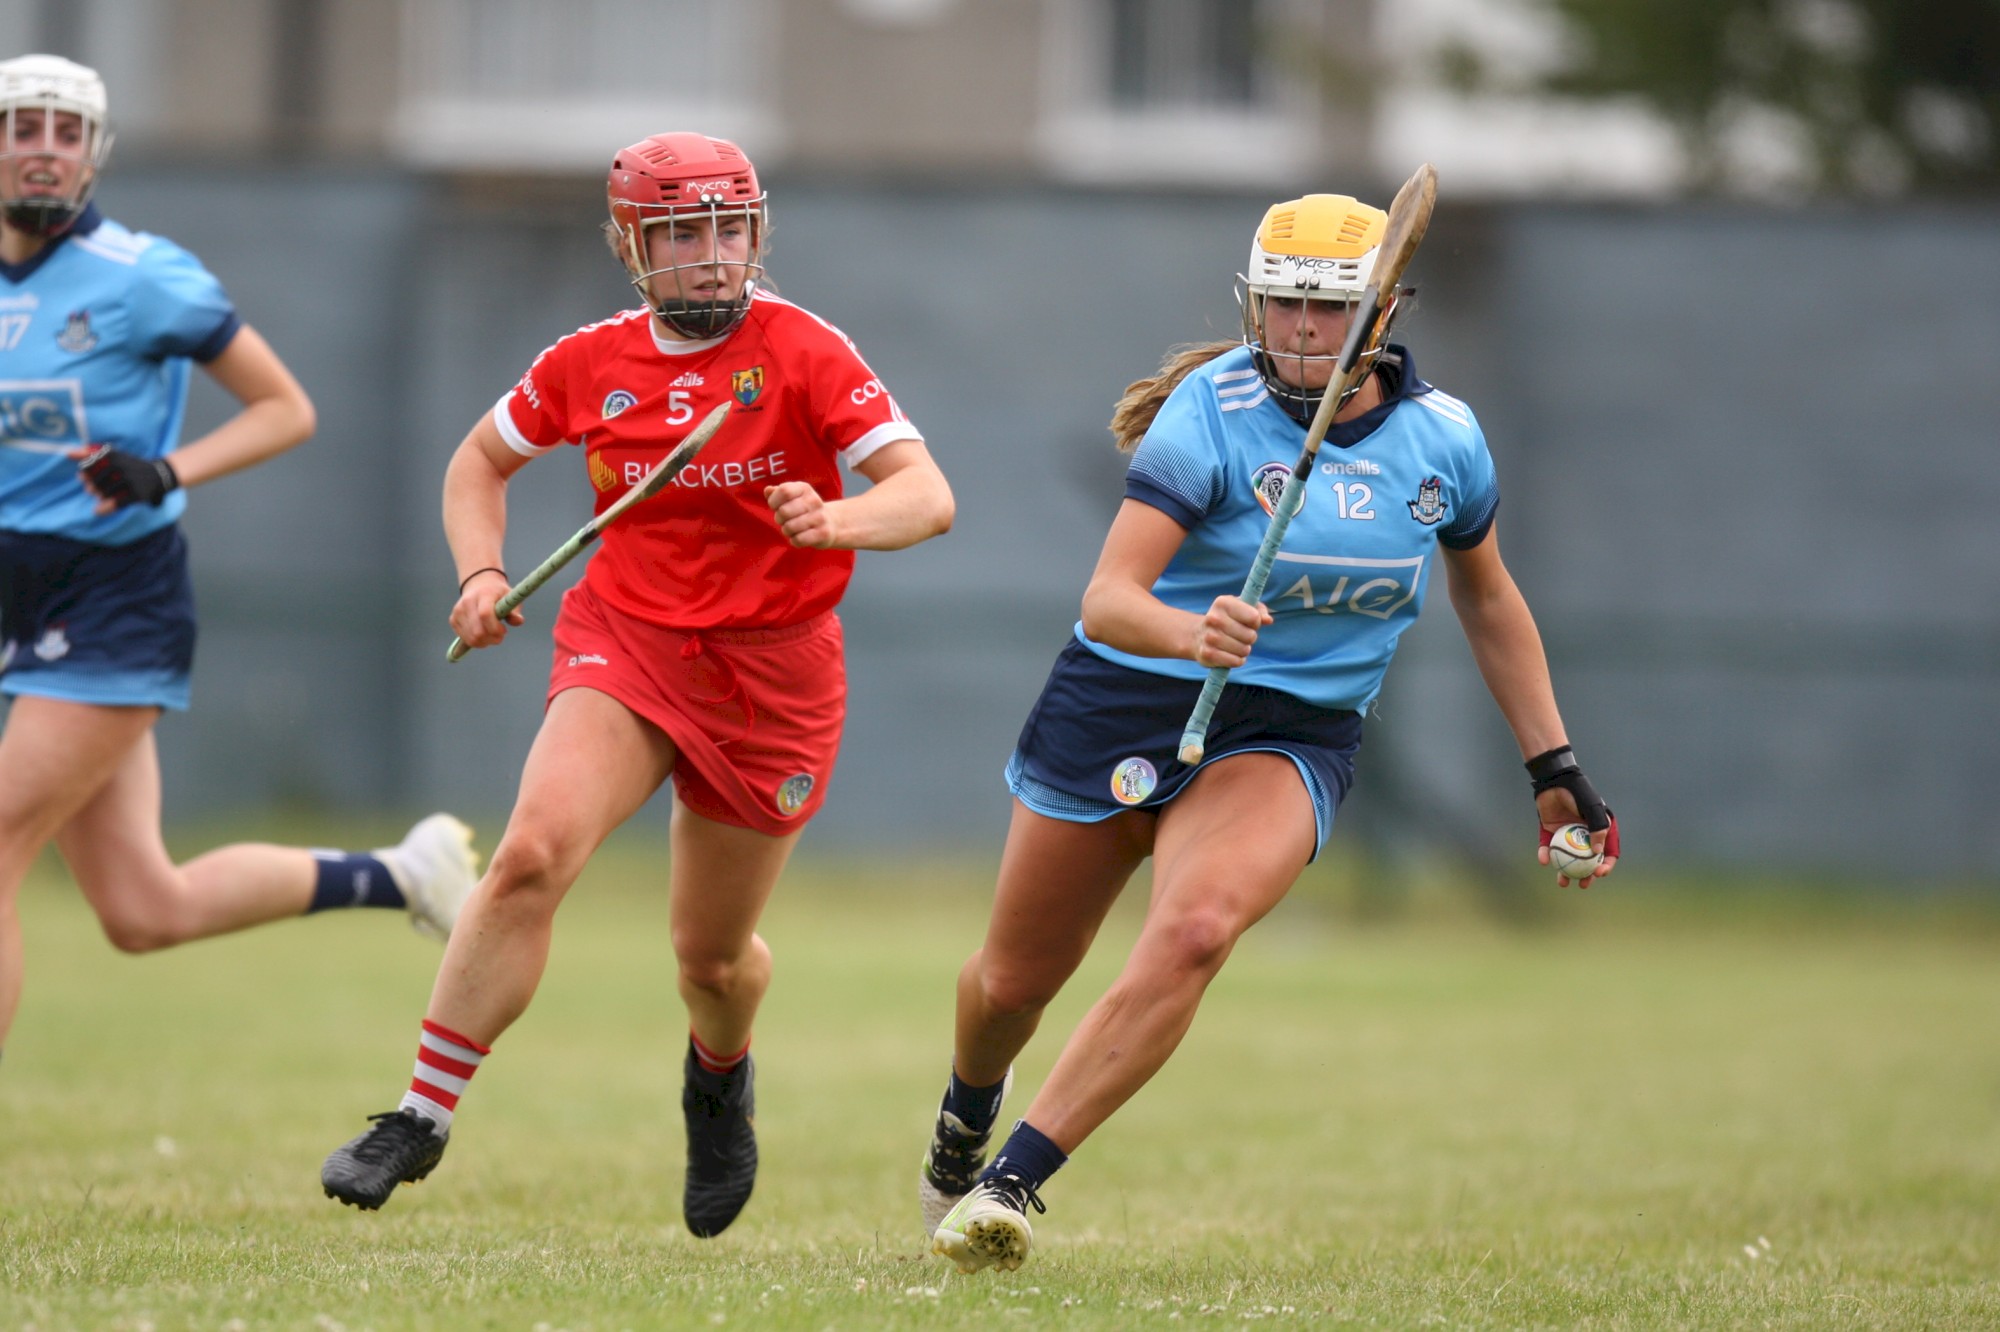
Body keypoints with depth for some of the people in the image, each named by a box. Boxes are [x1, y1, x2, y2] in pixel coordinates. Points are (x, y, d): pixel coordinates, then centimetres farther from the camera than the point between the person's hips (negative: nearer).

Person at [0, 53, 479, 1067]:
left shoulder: (139, 278, -10)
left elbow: (287, 410, -6)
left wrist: (165, 474, -20)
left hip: (115, 612, -6)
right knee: (146, 914, 8)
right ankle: (397, 875, 28)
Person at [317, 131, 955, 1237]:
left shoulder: (804, 352, -9)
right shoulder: (591, 363, 0)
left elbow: (927, 495, -16)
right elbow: (481, 459, 18)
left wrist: (838, 521, -37)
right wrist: (480, 574, 0)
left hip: (774, 670, -1)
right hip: (623, 639, 1)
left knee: (712, 956, 11)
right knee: (532, 853, -26)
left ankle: (720, 1072, 49)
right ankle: (422, 1118, -20)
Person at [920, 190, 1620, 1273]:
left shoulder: (1442, 439, -4)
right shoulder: (1209, 411, -16)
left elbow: (1488, 597, 16)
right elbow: (1107, 599, -26)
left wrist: (1553, 767, 15)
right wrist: (1194, 633, -48)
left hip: (1292, 736, 1)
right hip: (1127, 700, -1)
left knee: (1194, 931, -30)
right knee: (1013, 981, 11)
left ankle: (1011, 1184, -27)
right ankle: (969, 1110, 49)